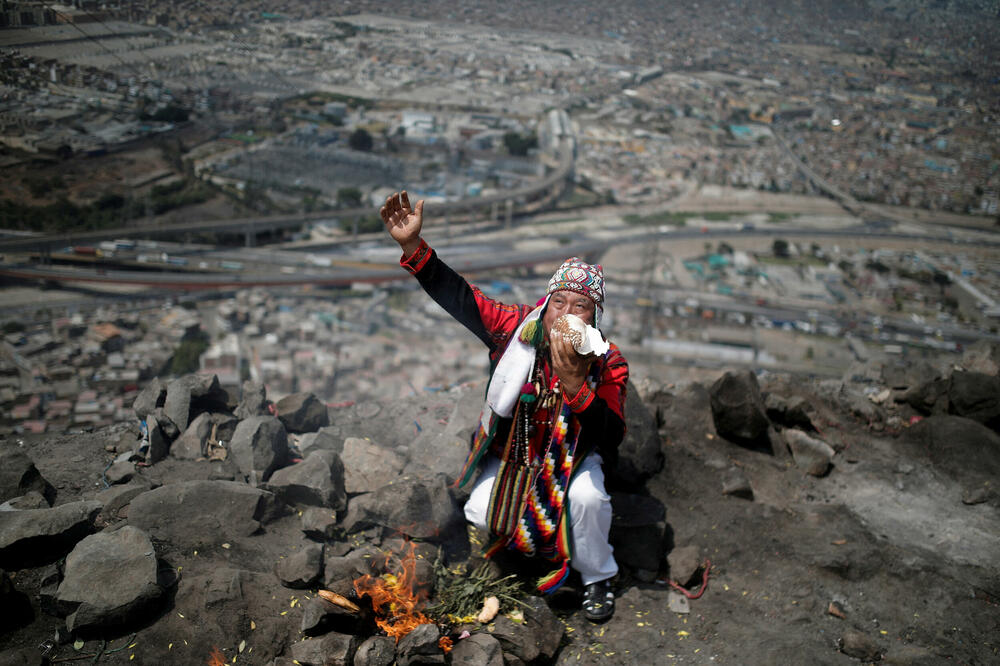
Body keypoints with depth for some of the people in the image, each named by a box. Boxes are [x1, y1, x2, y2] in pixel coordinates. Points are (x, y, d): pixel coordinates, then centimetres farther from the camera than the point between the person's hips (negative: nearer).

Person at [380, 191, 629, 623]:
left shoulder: (608, 364, -22)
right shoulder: (517, 328, -17)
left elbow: (611, 439, -31)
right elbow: (459, 297, -16)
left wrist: (574, 384, -46)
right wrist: (413, 246, -27)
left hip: (572, 457, -2)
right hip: (511, 452, 2)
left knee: (587, 498, -31)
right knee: (480, 514, -18)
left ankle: (597, 578, 1)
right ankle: (520, 533, 23)